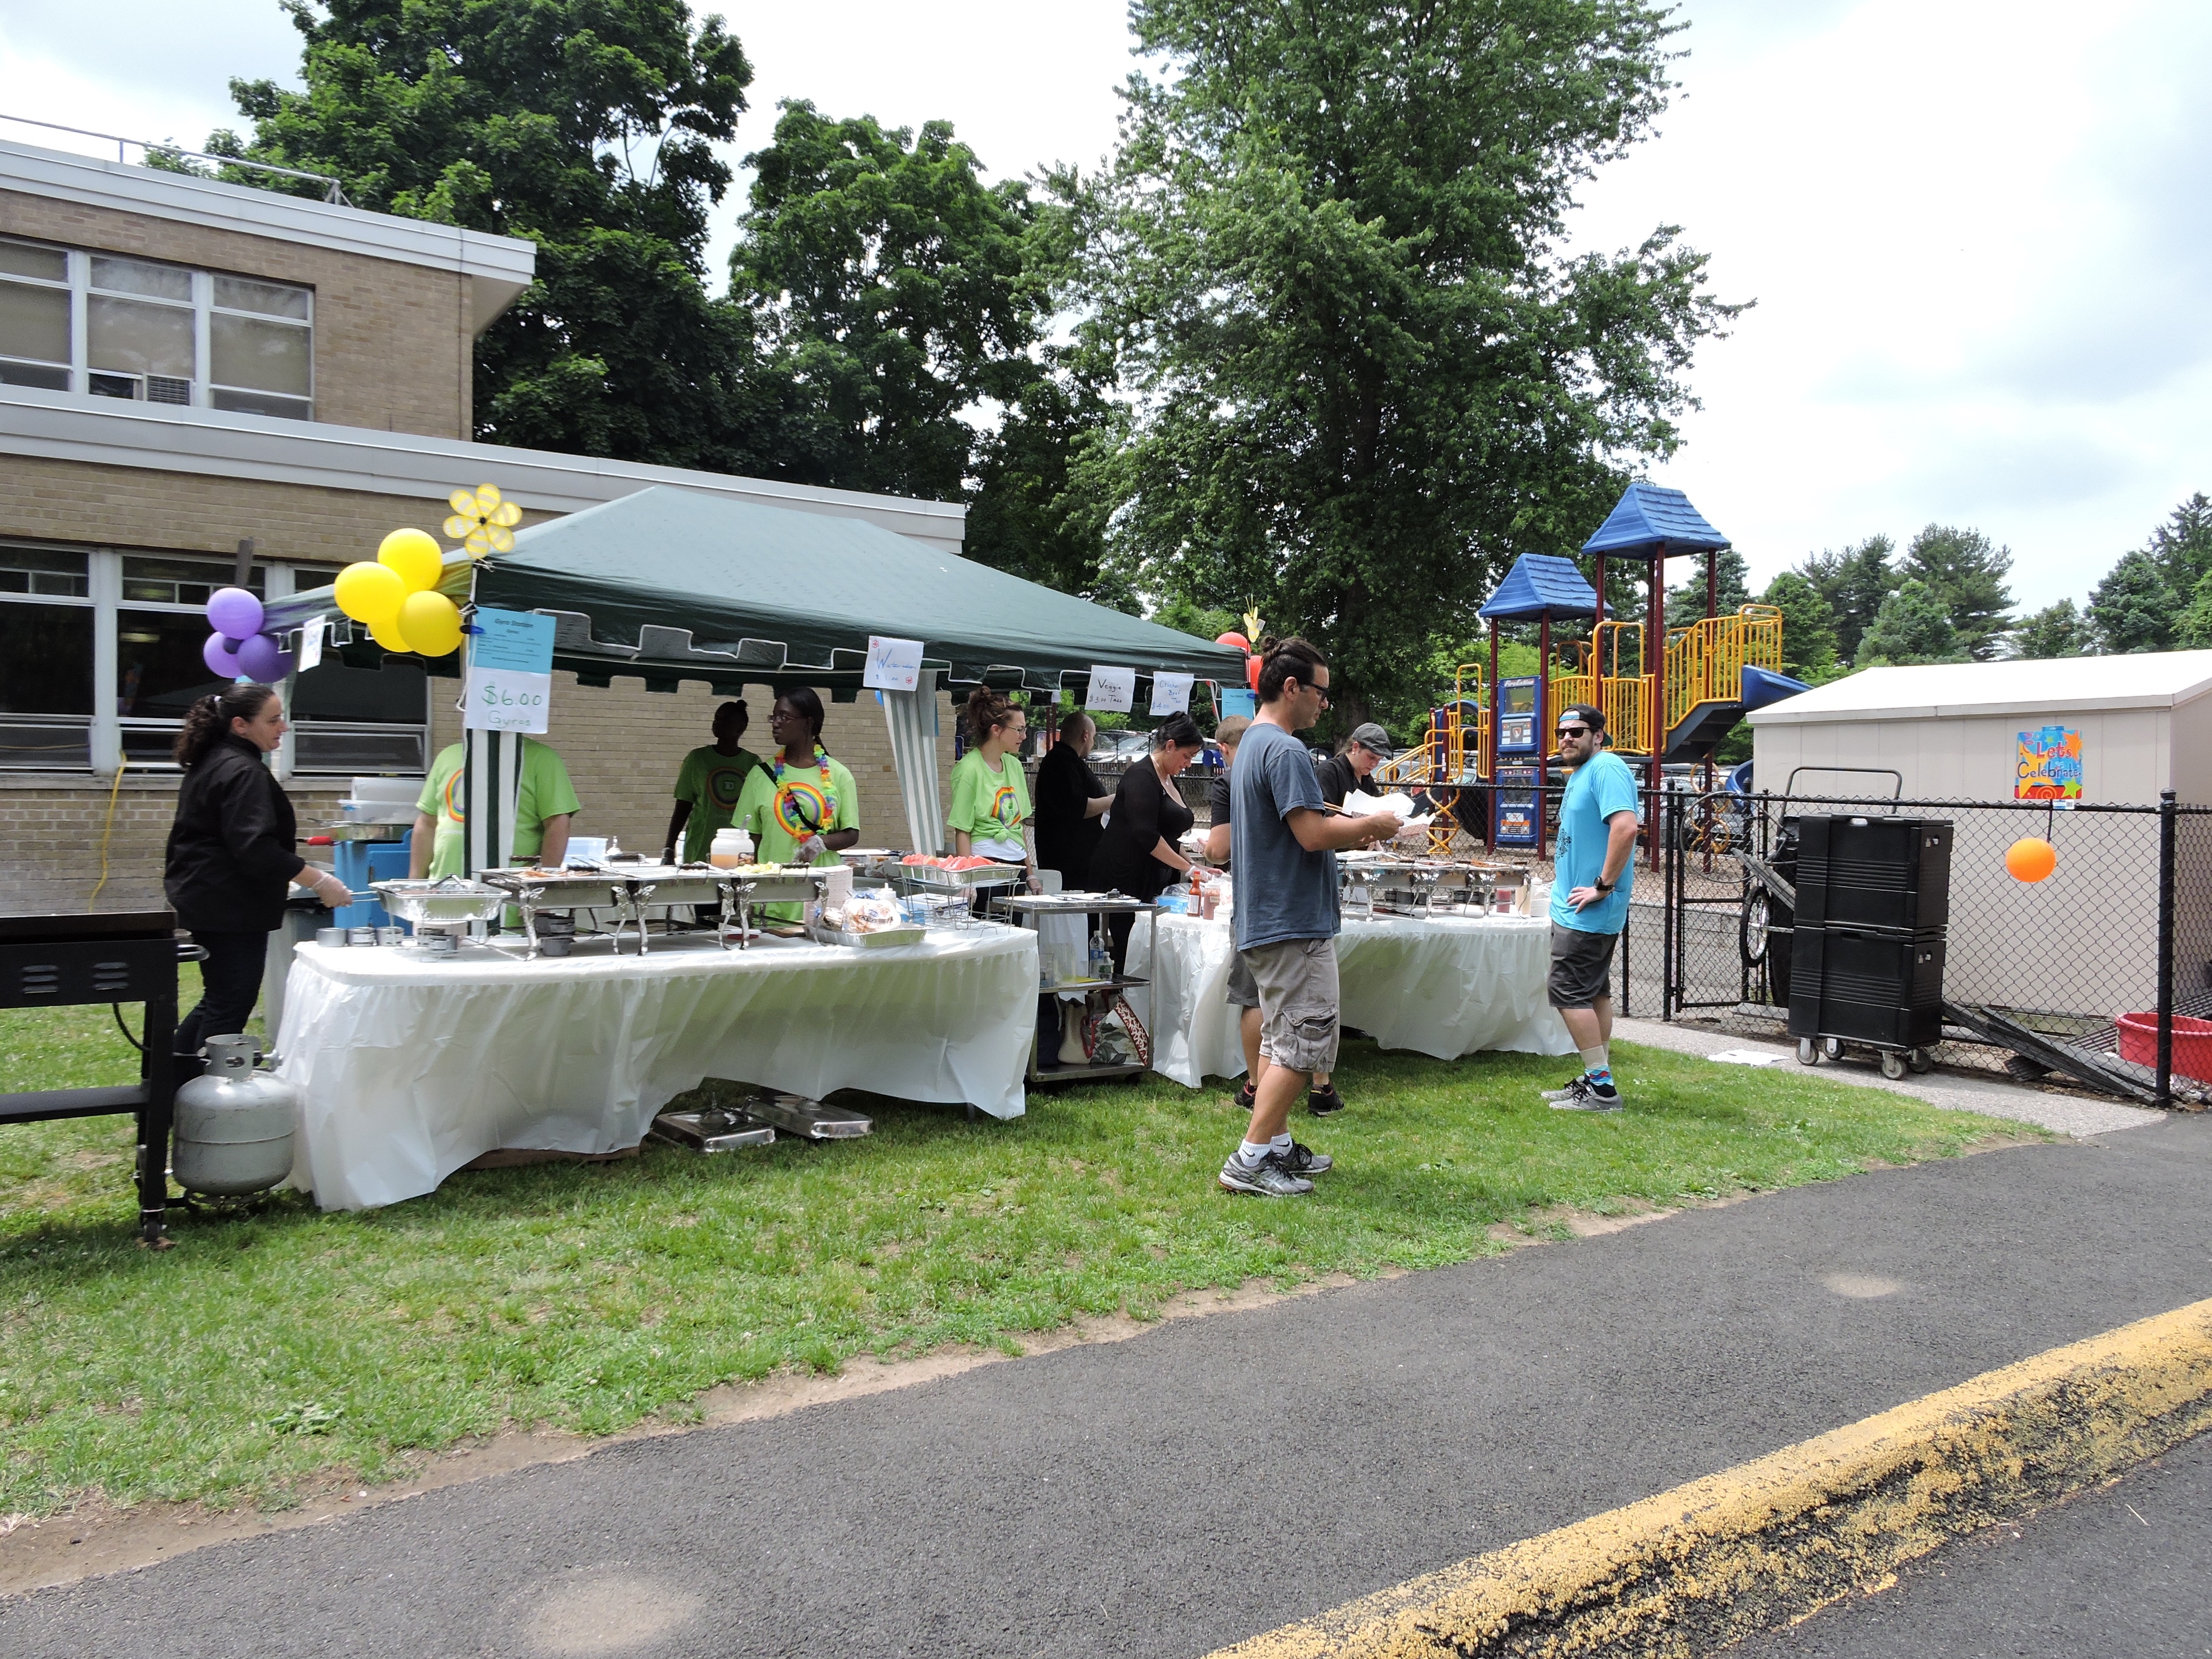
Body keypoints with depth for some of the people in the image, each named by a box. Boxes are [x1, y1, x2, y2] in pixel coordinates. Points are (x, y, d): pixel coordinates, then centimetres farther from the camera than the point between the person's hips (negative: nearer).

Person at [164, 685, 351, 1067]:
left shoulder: (209, 764, 15)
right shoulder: (244, 772, -18)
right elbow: (256, 848, -27)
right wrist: (319, 882, -26)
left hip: (207, 902, 11)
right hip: (231, 908, -11)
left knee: (219, 1000, 19)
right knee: (230, 1008, -3)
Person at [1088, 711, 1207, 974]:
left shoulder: (1168, 779, 19)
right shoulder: (1142, 777, -11)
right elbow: (1146, 835, -20)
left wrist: (1194, 867, 13)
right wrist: (1188, 868, -16)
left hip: (1154, 882, 9)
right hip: (1124, 880, -9)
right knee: (1129, 955, -11)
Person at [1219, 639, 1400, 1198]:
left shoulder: (1251, 745, 16)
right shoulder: (1285, 750, -18)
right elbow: (1314, 834, -23)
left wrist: (1350, 832, 14)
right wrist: (1369, 826, -7)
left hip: (1265, 920, 11)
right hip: (1295, 923, -11)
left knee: (1279, 1038, 17)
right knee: (1305, 1042, -6)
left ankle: (1277, 1145, 24)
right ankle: (1250, 1161, -4)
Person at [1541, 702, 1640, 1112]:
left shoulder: (1606, 768, -16)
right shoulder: (1583, 774, 17)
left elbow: (1626, 826, -30)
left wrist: (1603, 886, -26)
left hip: (1587, 911, -11)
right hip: (1577, 907, 11)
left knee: (1570, 993, -9)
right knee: (1596, 992, 14)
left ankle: (1601, 1087, -4)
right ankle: (1596, 1081, 22)